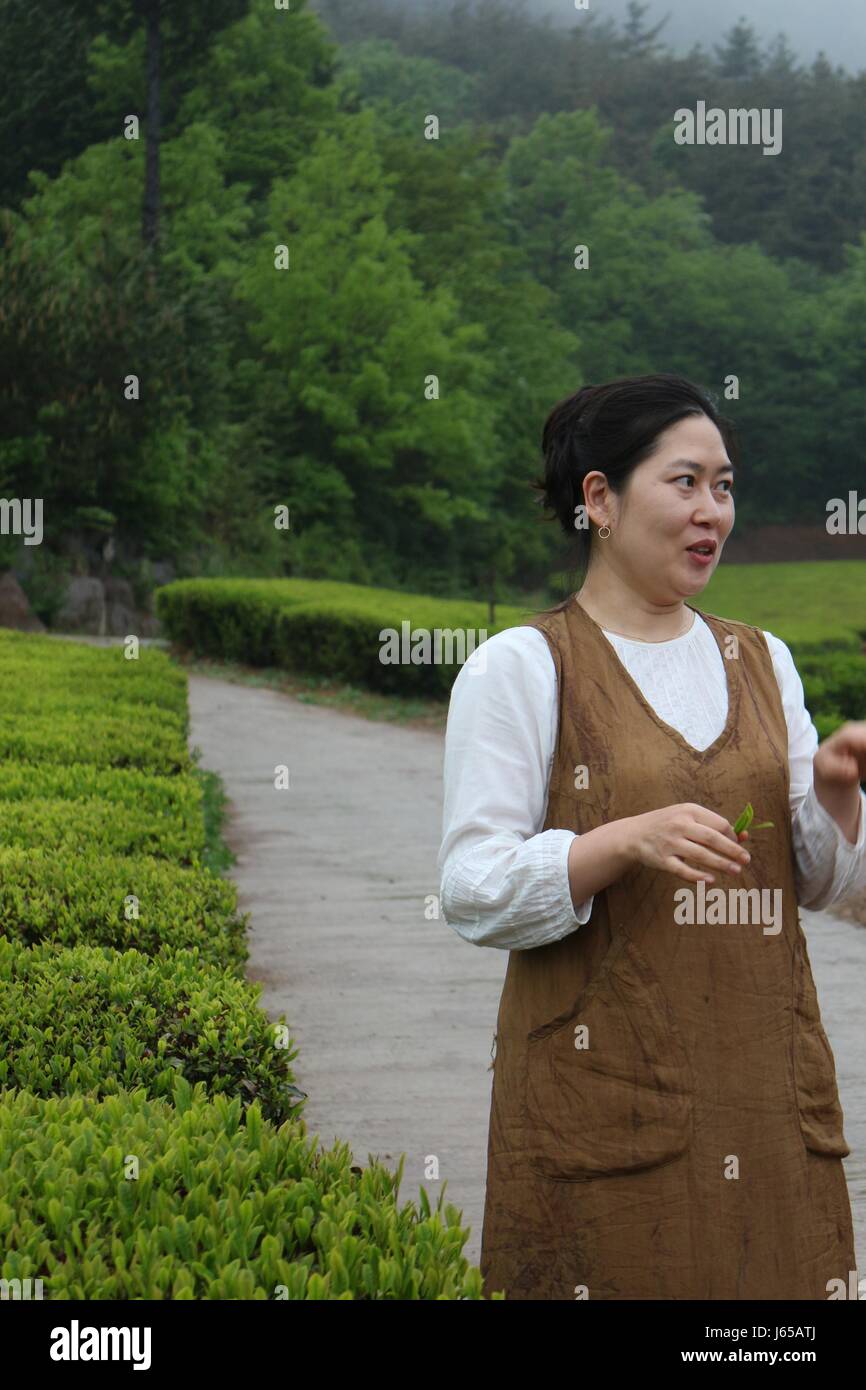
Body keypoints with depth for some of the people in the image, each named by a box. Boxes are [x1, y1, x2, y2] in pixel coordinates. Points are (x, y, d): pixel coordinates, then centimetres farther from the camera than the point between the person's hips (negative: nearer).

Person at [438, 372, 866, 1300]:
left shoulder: (761, 661, 12)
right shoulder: (518, 670, -4)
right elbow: (475, 895, -9)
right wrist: (629, 841, -22)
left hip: (764, 1079, 5)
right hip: (606, 1098, -5)